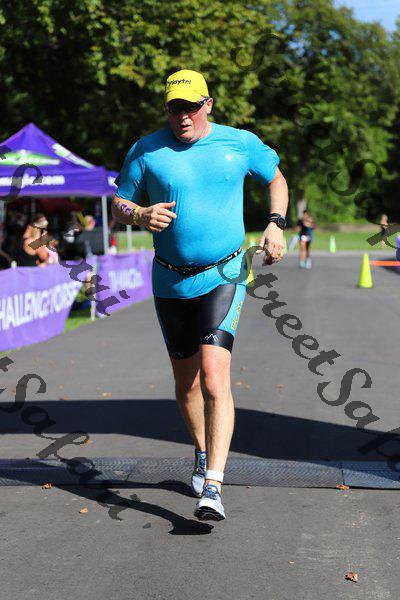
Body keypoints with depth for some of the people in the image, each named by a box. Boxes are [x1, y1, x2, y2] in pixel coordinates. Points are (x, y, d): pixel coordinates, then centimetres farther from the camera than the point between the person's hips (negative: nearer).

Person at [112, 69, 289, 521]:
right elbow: (118, 207, 6)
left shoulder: (240, 144, 1)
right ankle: (202, 453, 41)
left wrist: (275, 225, 2)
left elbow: (276, 178, 18)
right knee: (186, 381, 14)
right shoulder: (146, 150, 1)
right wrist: (141, 215, -17)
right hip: (169, 281, 3)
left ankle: (213, 487, -18)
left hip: (223, 276, -2)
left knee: (214, 377, -18)